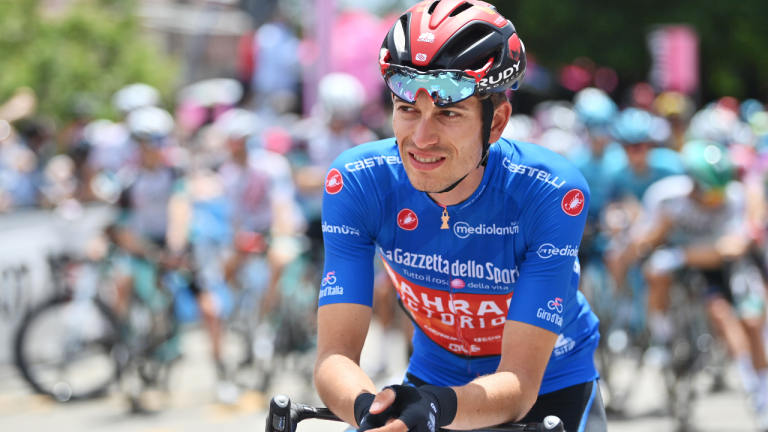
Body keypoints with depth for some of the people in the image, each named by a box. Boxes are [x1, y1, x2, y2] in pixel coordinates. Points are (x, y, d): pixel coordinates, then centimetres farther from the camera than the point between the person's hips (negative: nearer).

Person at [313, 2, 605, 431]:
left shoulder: (553, 194, -28)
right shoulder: (356, 183, -22)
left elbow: (518, 383, -31)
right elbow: (334, 355, -26)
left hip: (550, 384, -2)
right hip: (435, 375, 2)